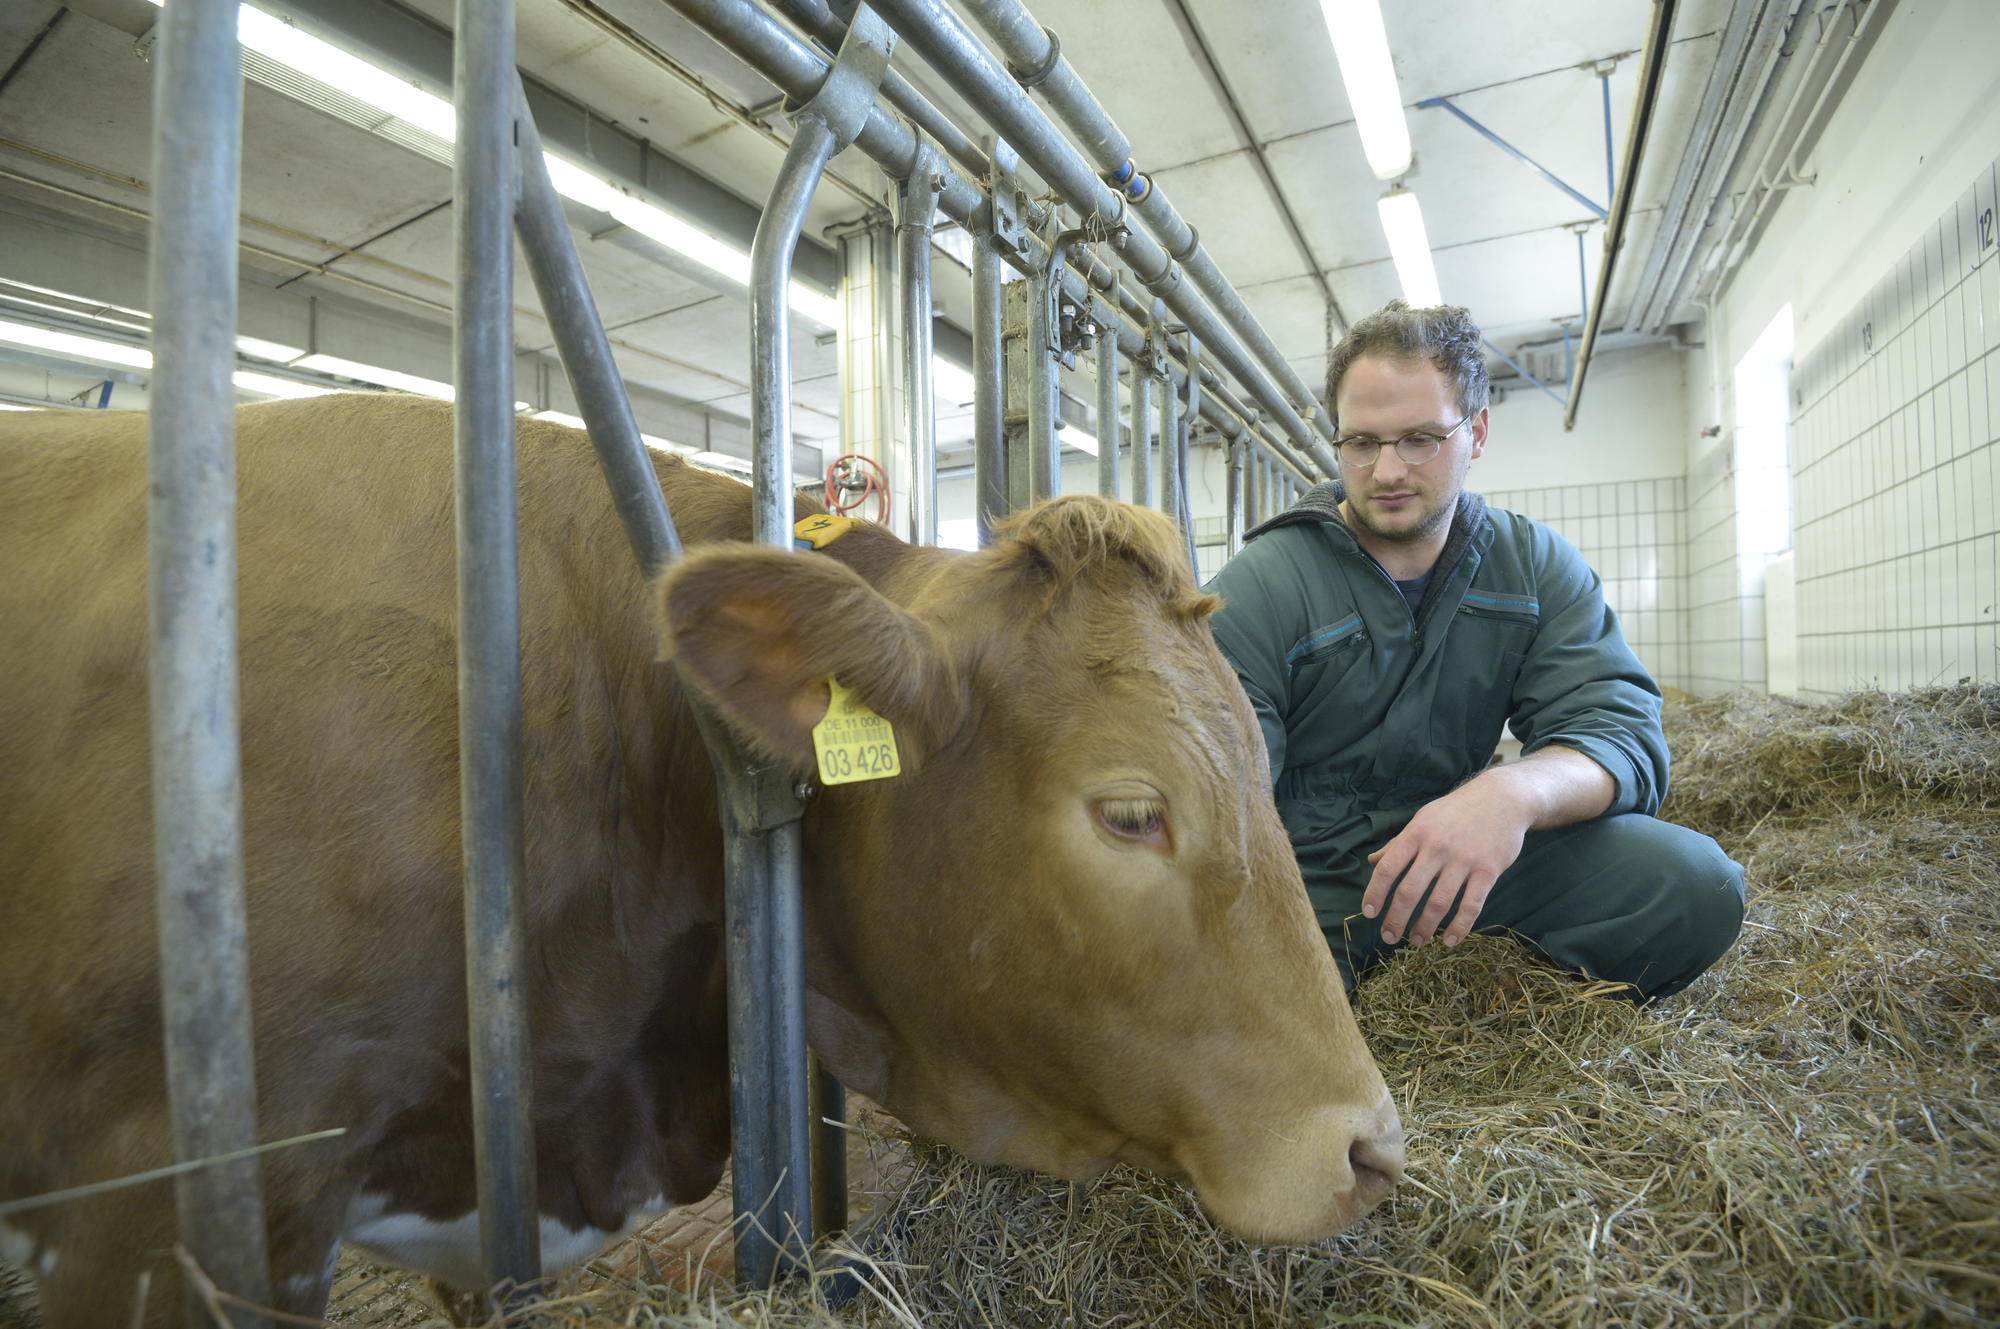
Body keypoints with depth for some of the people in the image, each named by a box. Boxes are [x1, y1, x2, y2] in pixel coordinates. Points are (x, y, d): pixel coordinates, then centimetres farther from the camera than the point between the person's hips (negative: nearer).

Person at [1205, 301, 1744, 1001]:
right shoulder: (1255, 591, -10)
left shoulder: (1538, 568, 3)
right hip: (1307, 880, -2)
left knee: (1693, 880, -20)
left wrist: (1515, 790, -32)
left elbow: (1621, 734, -8)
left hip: (1463, 865, 3)